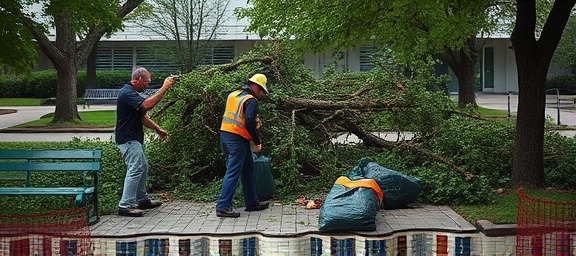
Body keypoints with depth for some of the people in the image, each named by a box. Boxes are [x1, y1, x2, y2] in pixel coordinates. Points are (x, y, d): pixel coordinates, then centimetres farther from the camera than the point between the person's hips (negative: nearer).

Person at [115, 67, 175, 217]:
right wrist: (164, 88, -27)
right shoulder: (127, 93, -18)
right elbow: (147, 104, -33)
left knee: (143, 168, 17)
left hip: (134, 139, 11)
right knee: (135, 170, -14)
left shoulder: (132, 93, 16)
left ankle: (143, 200, 28)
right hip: (128, 140, -11)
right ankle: (125, 206, -13)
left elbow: (142, 117, 21)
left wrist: (158, 129, 17)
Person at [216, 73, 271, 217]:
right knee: (233, 173, -7)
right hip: (237, 138, -9)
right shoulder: (251, 100, -10)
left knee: (248, 169, 18)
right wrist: (257, 142, -13)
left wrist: (255, 120, 16)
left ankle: (252, 203, 25)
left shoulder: (233, 95, 15)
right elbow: (249, 122, -22)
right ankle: (223, 207, -9)